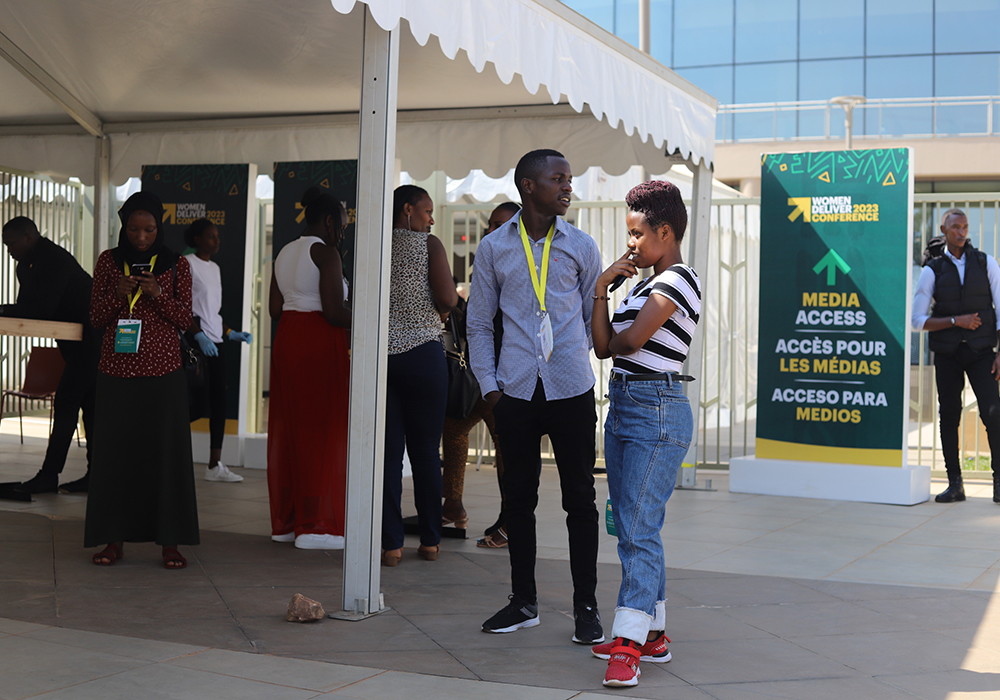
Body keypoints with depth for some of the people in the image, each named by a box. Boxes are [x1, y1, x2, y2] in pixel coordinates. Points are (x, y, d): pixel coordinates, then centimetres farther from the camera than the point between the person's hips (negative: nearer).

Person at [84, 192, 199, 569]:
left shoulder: (176, 265, 5)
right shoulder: (108, 261, 8)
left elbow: (184, 320, 3)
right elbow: (96, 319, 7)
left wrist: (157, 294, -13)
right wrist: (119, 294, -11)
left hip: (164, 373, -1)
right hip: (116, 372, 1)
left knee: (166, 452, -2)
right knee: (114, 451, 0)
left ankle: (169, 541, 3)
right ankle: (114, 539, 9)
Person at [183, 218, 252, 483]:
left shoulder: (215, 268, 19)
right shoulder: (187, 263, -5)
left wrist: (231, 333, 16)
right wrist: (198, 335, -20)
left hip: (215, 341, 8)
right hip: (195, 342, -8)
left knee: (218, 401, 4)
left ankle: (214, 465, 7)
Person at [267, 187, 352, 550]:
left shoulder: (284, 254, 15)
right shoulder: (325, 252, -10)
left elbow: (274, 309, 15)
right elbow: (334, 311, -18)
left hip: (286, 341, 8)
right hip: (321, 344, -8)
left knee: (288, 430, 11)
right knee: (322, 432, -3)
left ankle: (286, 520, 16)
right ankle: (314, 524, -2)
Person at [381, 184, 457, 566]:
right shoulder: (429, 245, -2)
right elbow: (447, 301, -11)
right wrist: (452, 291, 11)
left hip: (380, 354, 3)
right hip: (423, 353, -3)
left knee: (388, 452, 3)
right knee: (426, 450, 6)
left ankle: (390, 542, 2)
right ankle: (430, 540, 14)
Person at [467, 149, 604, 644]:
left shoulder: (581, 246, 6)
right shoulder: (494, 248, 6)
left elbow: (595, 319, 12)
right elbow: (479, 322, 11)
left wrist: (572, 361, 2)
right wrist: (488, 384, 4)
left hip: (571, 390, -1)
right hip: (516, 392, 1)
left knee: (579, 498, 3)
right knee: (519, 497, 8)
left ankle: (586, 607, 12)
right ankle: (523, 601, 21)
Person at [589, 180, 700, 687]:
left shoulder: (679, 280, -9)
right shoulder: (643, 284, 19)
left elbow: (629, 340, -16)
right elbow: (602, 346, 11)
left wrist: (614, 340, 3)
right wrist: (602, 288, 6)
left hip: (657, 412, -10)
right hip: (622, 406, 10)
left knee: (638, 530, -12)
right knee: (631, 527, 11)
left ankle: (629, 645, -13)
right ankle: (653, 634, 19)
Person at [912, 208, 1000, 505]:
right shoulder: (932, 270, 1)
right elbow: (918, 320, -3)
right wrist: (956, 321, -14)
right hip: (947, 354, 1)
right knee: (949, 415, 1)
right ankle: (955, 484, 8)